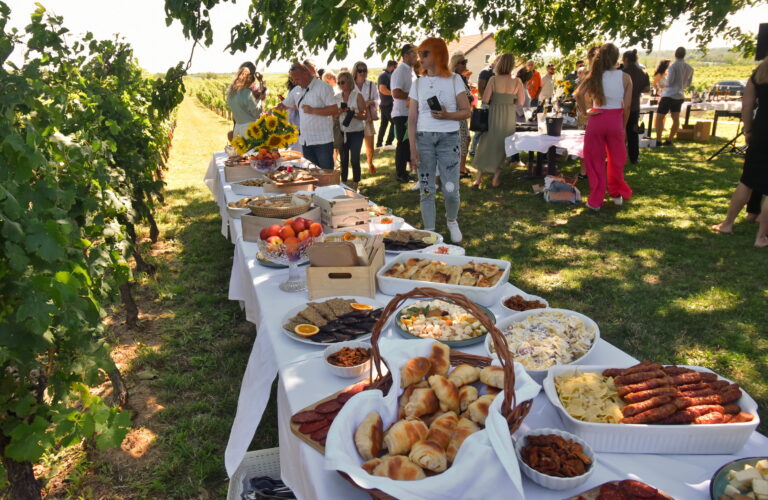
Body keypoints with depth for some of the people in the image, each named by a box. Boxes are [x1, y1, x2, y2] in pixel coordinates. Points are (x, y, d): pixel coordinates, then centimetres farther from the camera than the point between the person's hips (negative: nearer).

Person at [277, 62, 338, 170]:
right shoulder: (297, 90, 12)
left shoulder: (322, 87, -8)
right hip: (305, 139, 6)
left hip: (322, 140, -6)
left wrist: (313, 110, -18)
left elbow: (335, 110, -15)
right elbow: (284, 105, 23)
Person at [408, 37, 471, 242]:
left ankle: (452, 221, 28)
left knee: (451, 190, -3)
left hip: (449, 139, -2)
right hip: (423, 139, 2)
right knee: (426, 189, 3)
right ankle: (429, 232, 16)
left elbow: (466, 111, 2)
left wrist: (447, 115, -18)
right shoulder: (418, 84, 7)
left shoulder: (454, 80, 2)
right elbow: (412, 119, 4)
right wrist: (413, 149, -4)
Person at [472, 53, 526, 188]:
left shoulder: (493, 79, -8)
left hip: (494, 114, -1)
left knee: (487, 144, 10)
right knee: (502, 146, 13)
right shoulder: (517, 81, -5)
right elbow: (520, 102, -4)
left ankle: (478, 179, 8)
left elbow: (485, 100, -10)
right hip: (509, 116, 1)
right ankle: (496, 179, 15)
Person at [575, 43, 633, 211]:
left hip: (596, 120, 0)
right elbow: (627, 106, -3)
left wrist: (585, 112, -7)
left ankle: (595, 201, 12)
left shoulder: (595, 75, -2)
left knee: (595, 161, 8)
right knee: (616, 159, 18)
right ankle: (617, 194, 31)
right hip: (615, 120, 1)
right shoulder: (625, 77, -2)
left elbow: (579, 94, -18)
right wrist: (623, 127, 7)